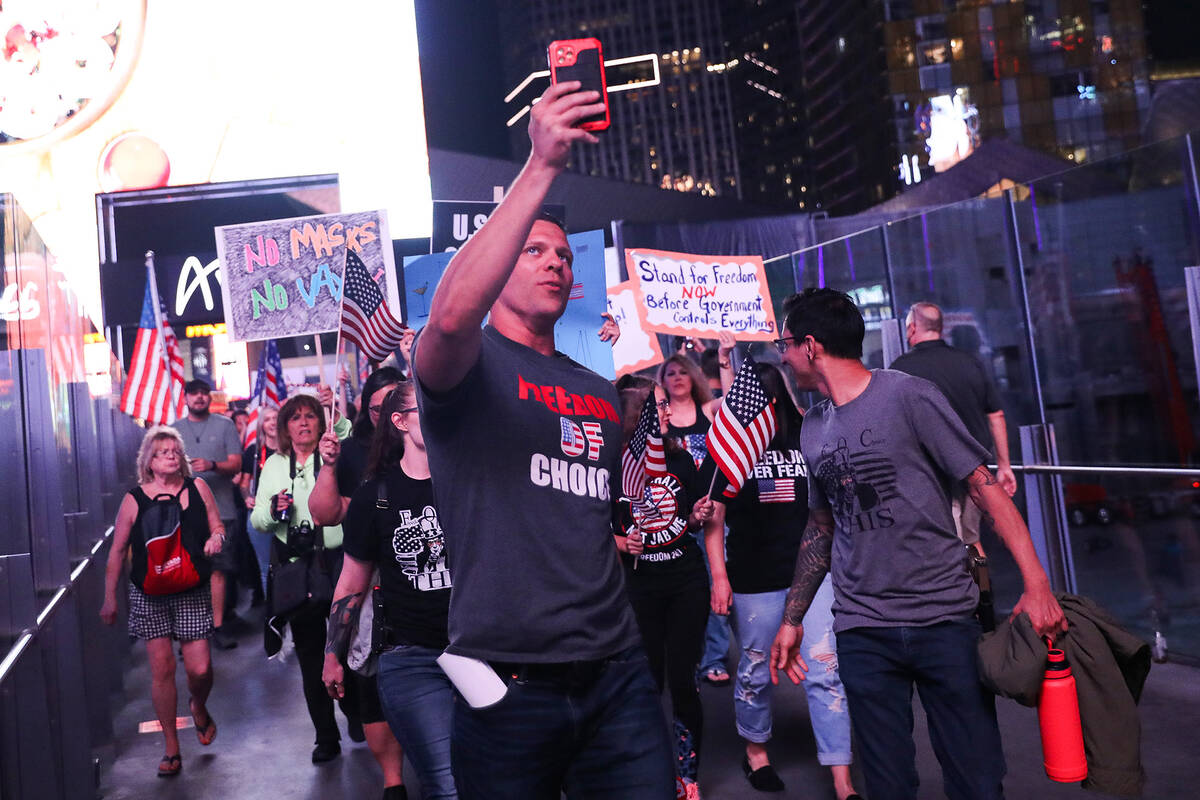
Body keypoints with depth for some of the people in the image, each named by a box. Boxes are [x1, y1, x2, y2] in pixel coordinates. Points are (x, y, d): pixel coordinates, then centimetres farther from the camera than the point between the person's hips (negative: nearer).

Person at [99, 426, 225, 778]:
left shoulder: (197, 487, -1)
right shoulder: (134, 499, -4)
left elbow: (218, 528, 9)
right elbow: (117, 551, 4)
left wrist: (216, 538, -15)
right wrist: (110, 599, 6)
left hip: (193, 593, 1)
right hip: (150, 595, 0)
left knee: (200, 668, -4)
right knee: (161, 668, 1)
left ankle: (199, 708, 33)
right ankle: (172, 748, 16)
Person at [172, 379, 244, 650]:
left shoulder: (225, 426, 8)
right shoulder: (174, 429, 14)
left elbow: (236, 464, 2)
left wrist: (211, 465, -16)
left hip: (219, 510, -1)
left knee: (218, 568, -2)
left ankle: (217, 625, 5)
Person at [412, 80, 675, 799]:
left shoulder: (602, 394, 18)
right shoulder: (471, 364, -2)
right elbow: (452, 315, -28)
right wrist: (542, 167, -28)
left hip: (616, 673, 5)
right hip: (508, 683, -5)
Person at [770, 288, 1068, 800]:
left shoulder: (908, 396, -6)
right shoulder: (813, 427, 10)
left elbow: (983, 485, -8)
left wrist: (1036, 583, -16)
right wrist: (792, 619, 18)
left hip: (945, 619, -4)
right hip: (861, 631, 4)